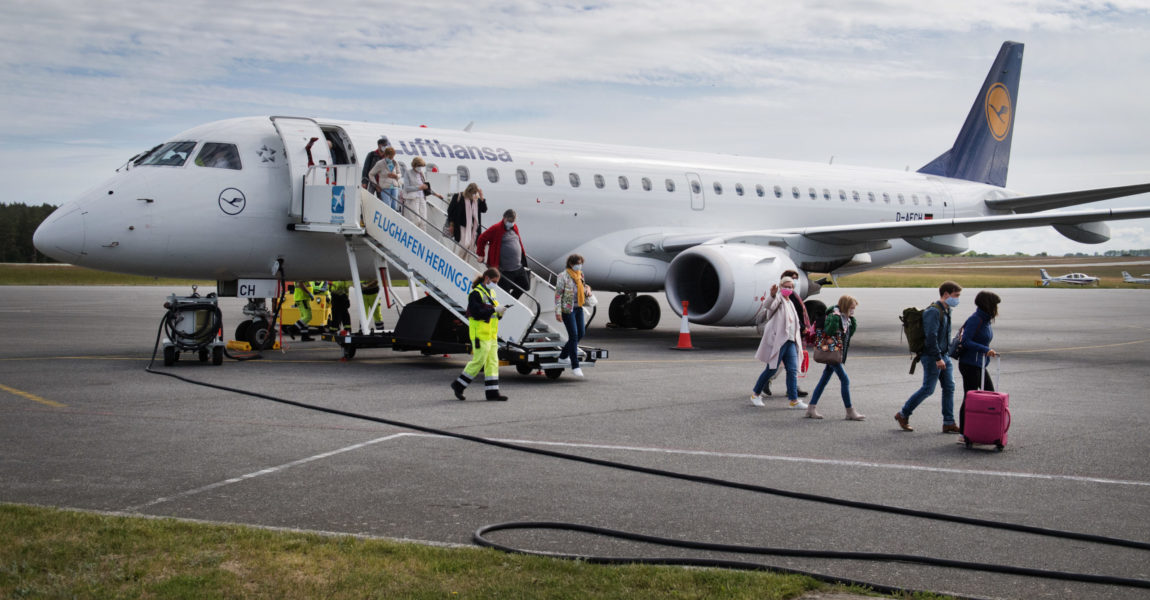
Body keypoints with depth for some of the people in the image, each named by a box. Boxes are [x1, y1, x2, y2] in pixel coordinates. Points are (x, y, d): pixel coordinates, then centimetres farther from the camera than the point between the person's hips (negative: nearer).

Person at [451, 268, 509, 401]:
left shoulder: (491, 293, 16)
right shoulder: (476, 293, -13)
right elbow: (476, 313, -22)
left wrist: (499, 313, -1)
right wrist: (494, 309, -22)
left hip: (491, 334, 9)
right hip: (480, 334, -9)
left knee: (492, 362, 5)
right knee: (478, 361, -5)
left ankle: (492, 392, 6)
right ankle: (458, 385, 9)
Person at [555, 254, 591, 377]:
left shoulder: (580, 274, 9)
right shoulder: (563, 276, -12)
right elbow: (558, 294, -13)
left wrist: (587, 289, 3)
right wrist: (558, 311, -18)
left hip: (578, 308, 8)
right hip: (567, 309, -8)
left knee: (581, 333, 9)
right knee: (573, 335, -9)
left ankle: (563, 356, 29)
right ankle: (575, 367, -5)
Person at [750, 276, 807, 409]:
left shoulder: (789, 303, 23)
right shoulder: (778, 298, -3)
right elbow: (767, 305, -28)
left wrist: (797, 340, 26)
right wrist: (772, 295, -49)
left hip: (790, 341, 8)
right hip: (777, 339, -8)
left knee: (793, 370, -1)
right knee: (772, 369, -2)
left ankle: (794, 400, -1)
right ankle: (755, 393, 14)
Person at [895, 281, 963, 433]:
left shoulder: (945, 311, 13)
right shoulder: (933, 311, -18)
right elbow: (931, 336, -24)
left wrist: (944, 356, 19)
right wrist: (938, 358, -24)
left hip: (944, 356, 9)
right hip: (932, 357, -9)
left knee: (949, 387, 7)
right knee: (928, 389, -4)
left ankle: (948, 423, 11)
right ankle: (903, 415, 10)